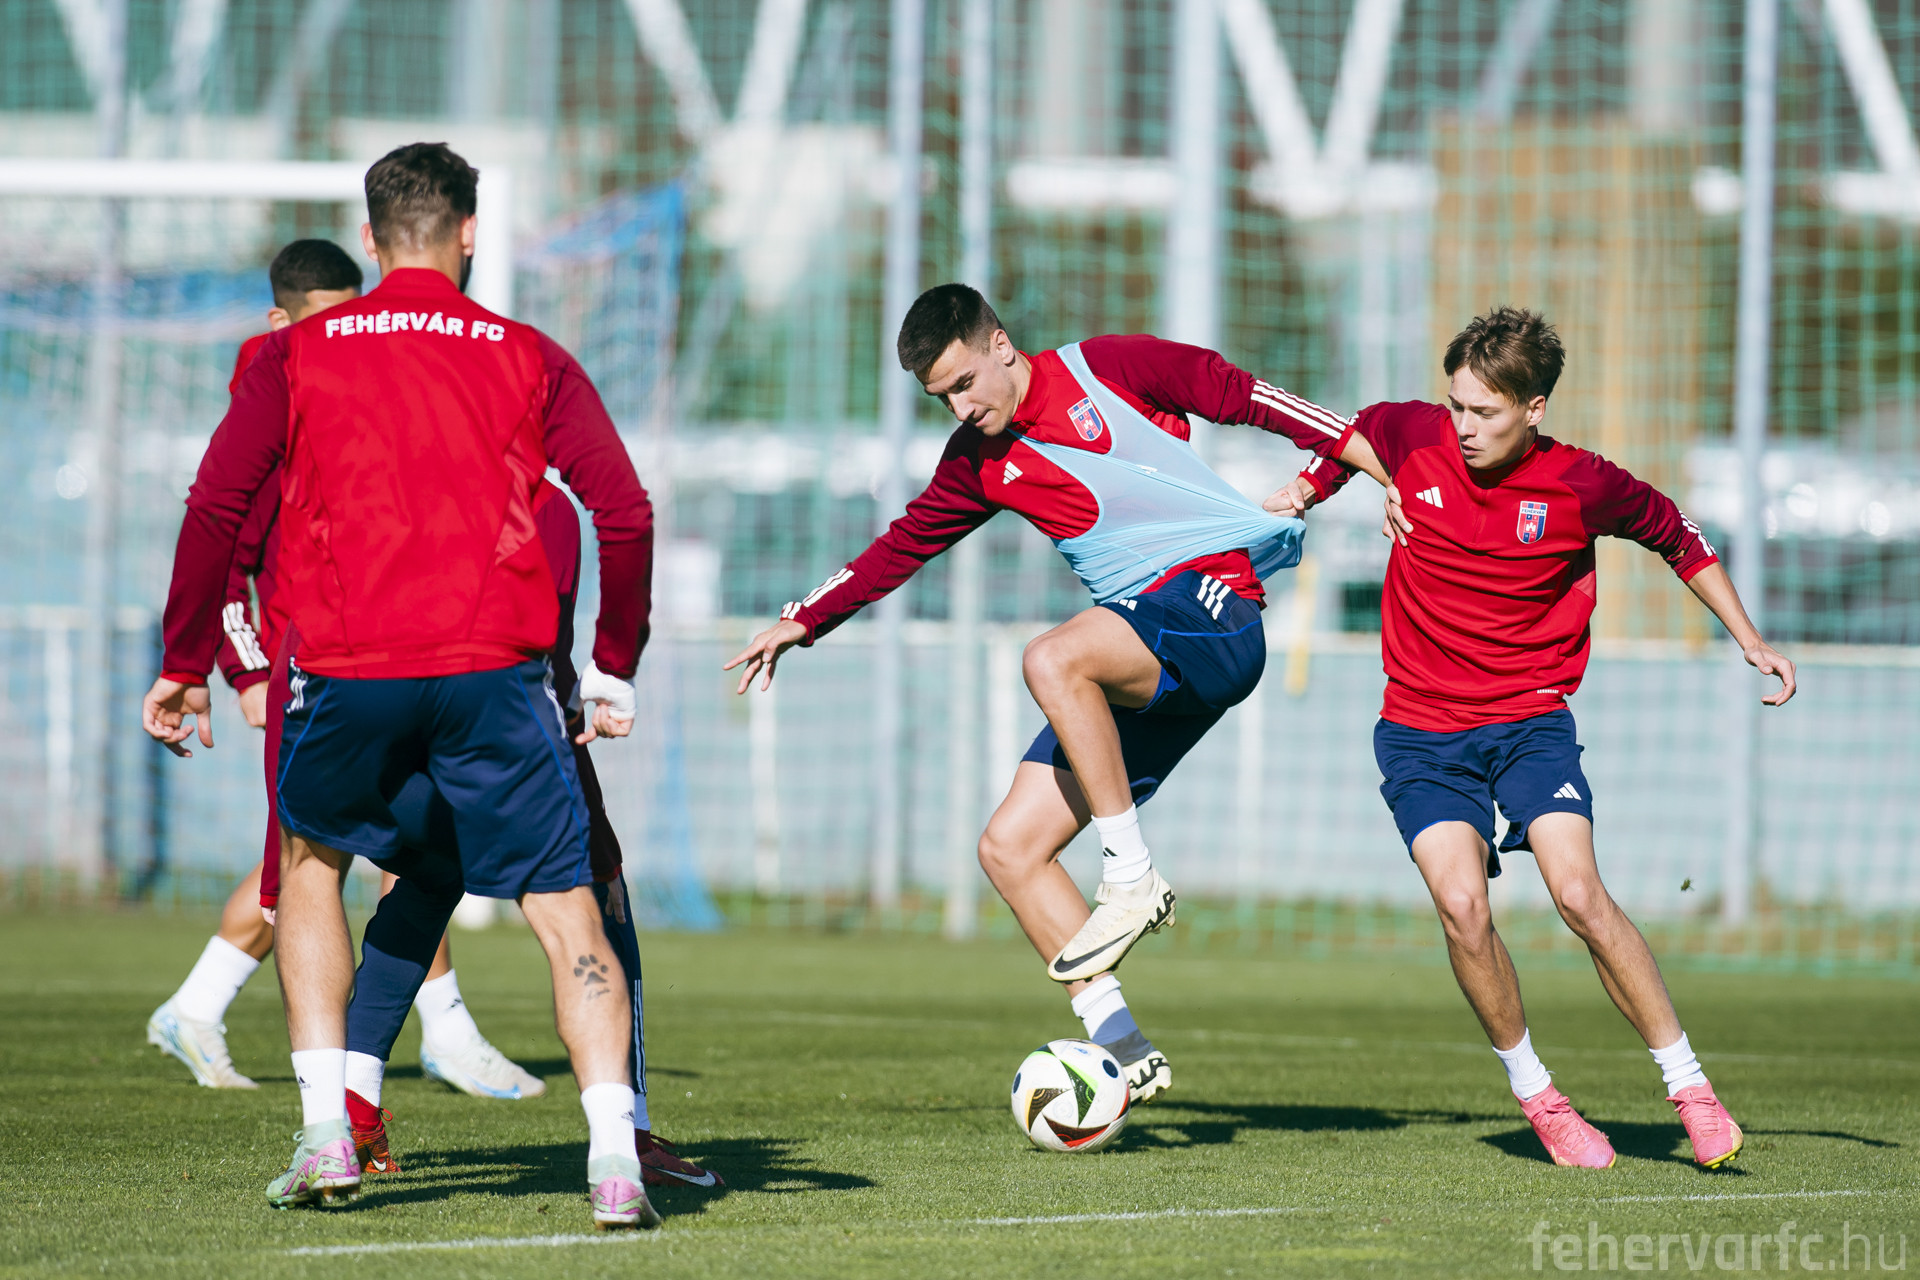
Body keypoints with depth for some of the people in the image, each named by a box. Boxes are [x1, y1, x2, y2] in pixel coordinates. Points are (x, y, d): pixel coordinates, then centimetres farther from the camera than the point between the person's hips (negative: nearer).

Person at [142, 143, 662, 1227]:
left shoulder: (297, 355, 9)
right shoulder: (528, 358, 9)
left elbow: (216, 507, 2)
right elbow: (627, 514, 2)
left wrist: (186, 667, 9)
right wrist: (614, 670, 13)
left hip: (347, 669, 1)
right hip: (496, 669, -1)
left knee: (311, 863, 25)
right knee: (567, 912, 4)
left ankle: (325, 1135, 14)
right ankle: (615, 1157, -13)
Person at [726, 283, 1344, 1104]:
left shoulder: (1104, 368, -3)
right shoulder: (978, 462, 13)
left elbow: (1244, 397, -2)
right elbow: (905, 544, 25)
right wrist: (806, 620, 25)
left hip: (1214, 605, -8)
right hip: (1134, 658, 8)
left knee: (1052, 660, -35)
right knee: (1009, 849, -2)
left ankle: (1133, 878, -24)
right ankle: (1124, 1051, -5)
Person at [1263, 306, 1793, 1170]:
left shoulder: (1581, 486, -11)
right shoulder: (1414, 436, -7)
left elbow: (1677, 538, 7)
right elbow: (1355, 437, 19)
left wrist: (1748, 640, 9)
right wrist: (1305, 488, 15)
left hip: (1531, 717, -1)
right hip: (1421, 731, 1)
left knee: (1579, 895, -19)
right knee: (1461, 904, -19)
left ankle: (1687, 1082, -4)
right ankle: (1533, 1092, 0)